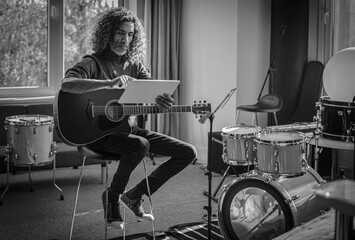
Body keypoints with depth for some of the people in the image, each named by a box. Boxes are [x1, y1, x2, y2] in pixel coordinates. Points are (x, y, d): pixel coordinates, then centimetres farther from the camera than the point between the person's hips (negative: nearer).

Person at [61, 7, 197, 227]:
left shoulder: (134, 65, 10)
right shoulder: (93, 63, -10)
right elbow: (66, 84, -29)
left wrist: (163, 100, -29)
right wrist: (109, 83, -43)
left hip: (130, 129, 7)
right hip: (99, 133, -7)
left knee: (188, 153, -2)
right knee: (140, 145, -38)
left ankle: (135, 196, 7)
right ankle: (113, 197, -10)